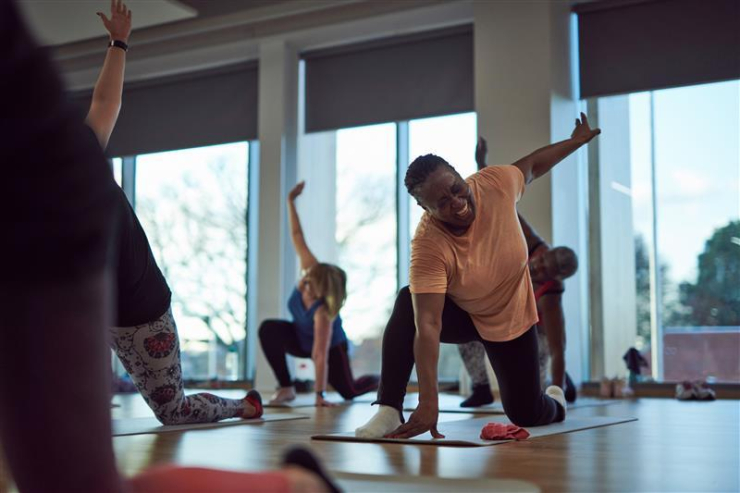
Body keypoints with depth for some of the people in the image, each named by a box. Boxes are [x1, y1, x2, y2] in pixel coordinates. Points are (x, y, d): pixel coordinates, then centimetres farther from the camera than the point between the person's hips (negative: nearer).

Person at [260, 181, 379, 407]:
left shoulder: (323, 313, -43)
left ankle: (380, 381, 46)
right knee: (268, 329, -29)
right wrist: (291, 201, -28)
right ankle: (286, 388, -18)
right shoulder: (312, 271, -30)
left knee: (349, 391, 9)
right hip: (302, 338, 5)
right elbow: (297, 235, -26)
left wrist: (319, 395, -40)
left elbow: (320, 355, -42)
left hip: (331, 345, -5)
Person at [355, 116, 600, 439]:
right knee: (408, 305, -35)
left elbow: (531, 165, -1)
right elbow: (427, 326, -41)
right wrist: (428, 402, -47)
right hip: (458, 315, -2)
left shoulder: (496, 183, -26)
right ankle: (389, 410, -26)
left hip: (511, 318, 3)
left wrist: (576, 141, 10)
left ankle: (554, 401, 41)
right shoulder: (428, 246, -36)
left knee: (527, 416, 2)